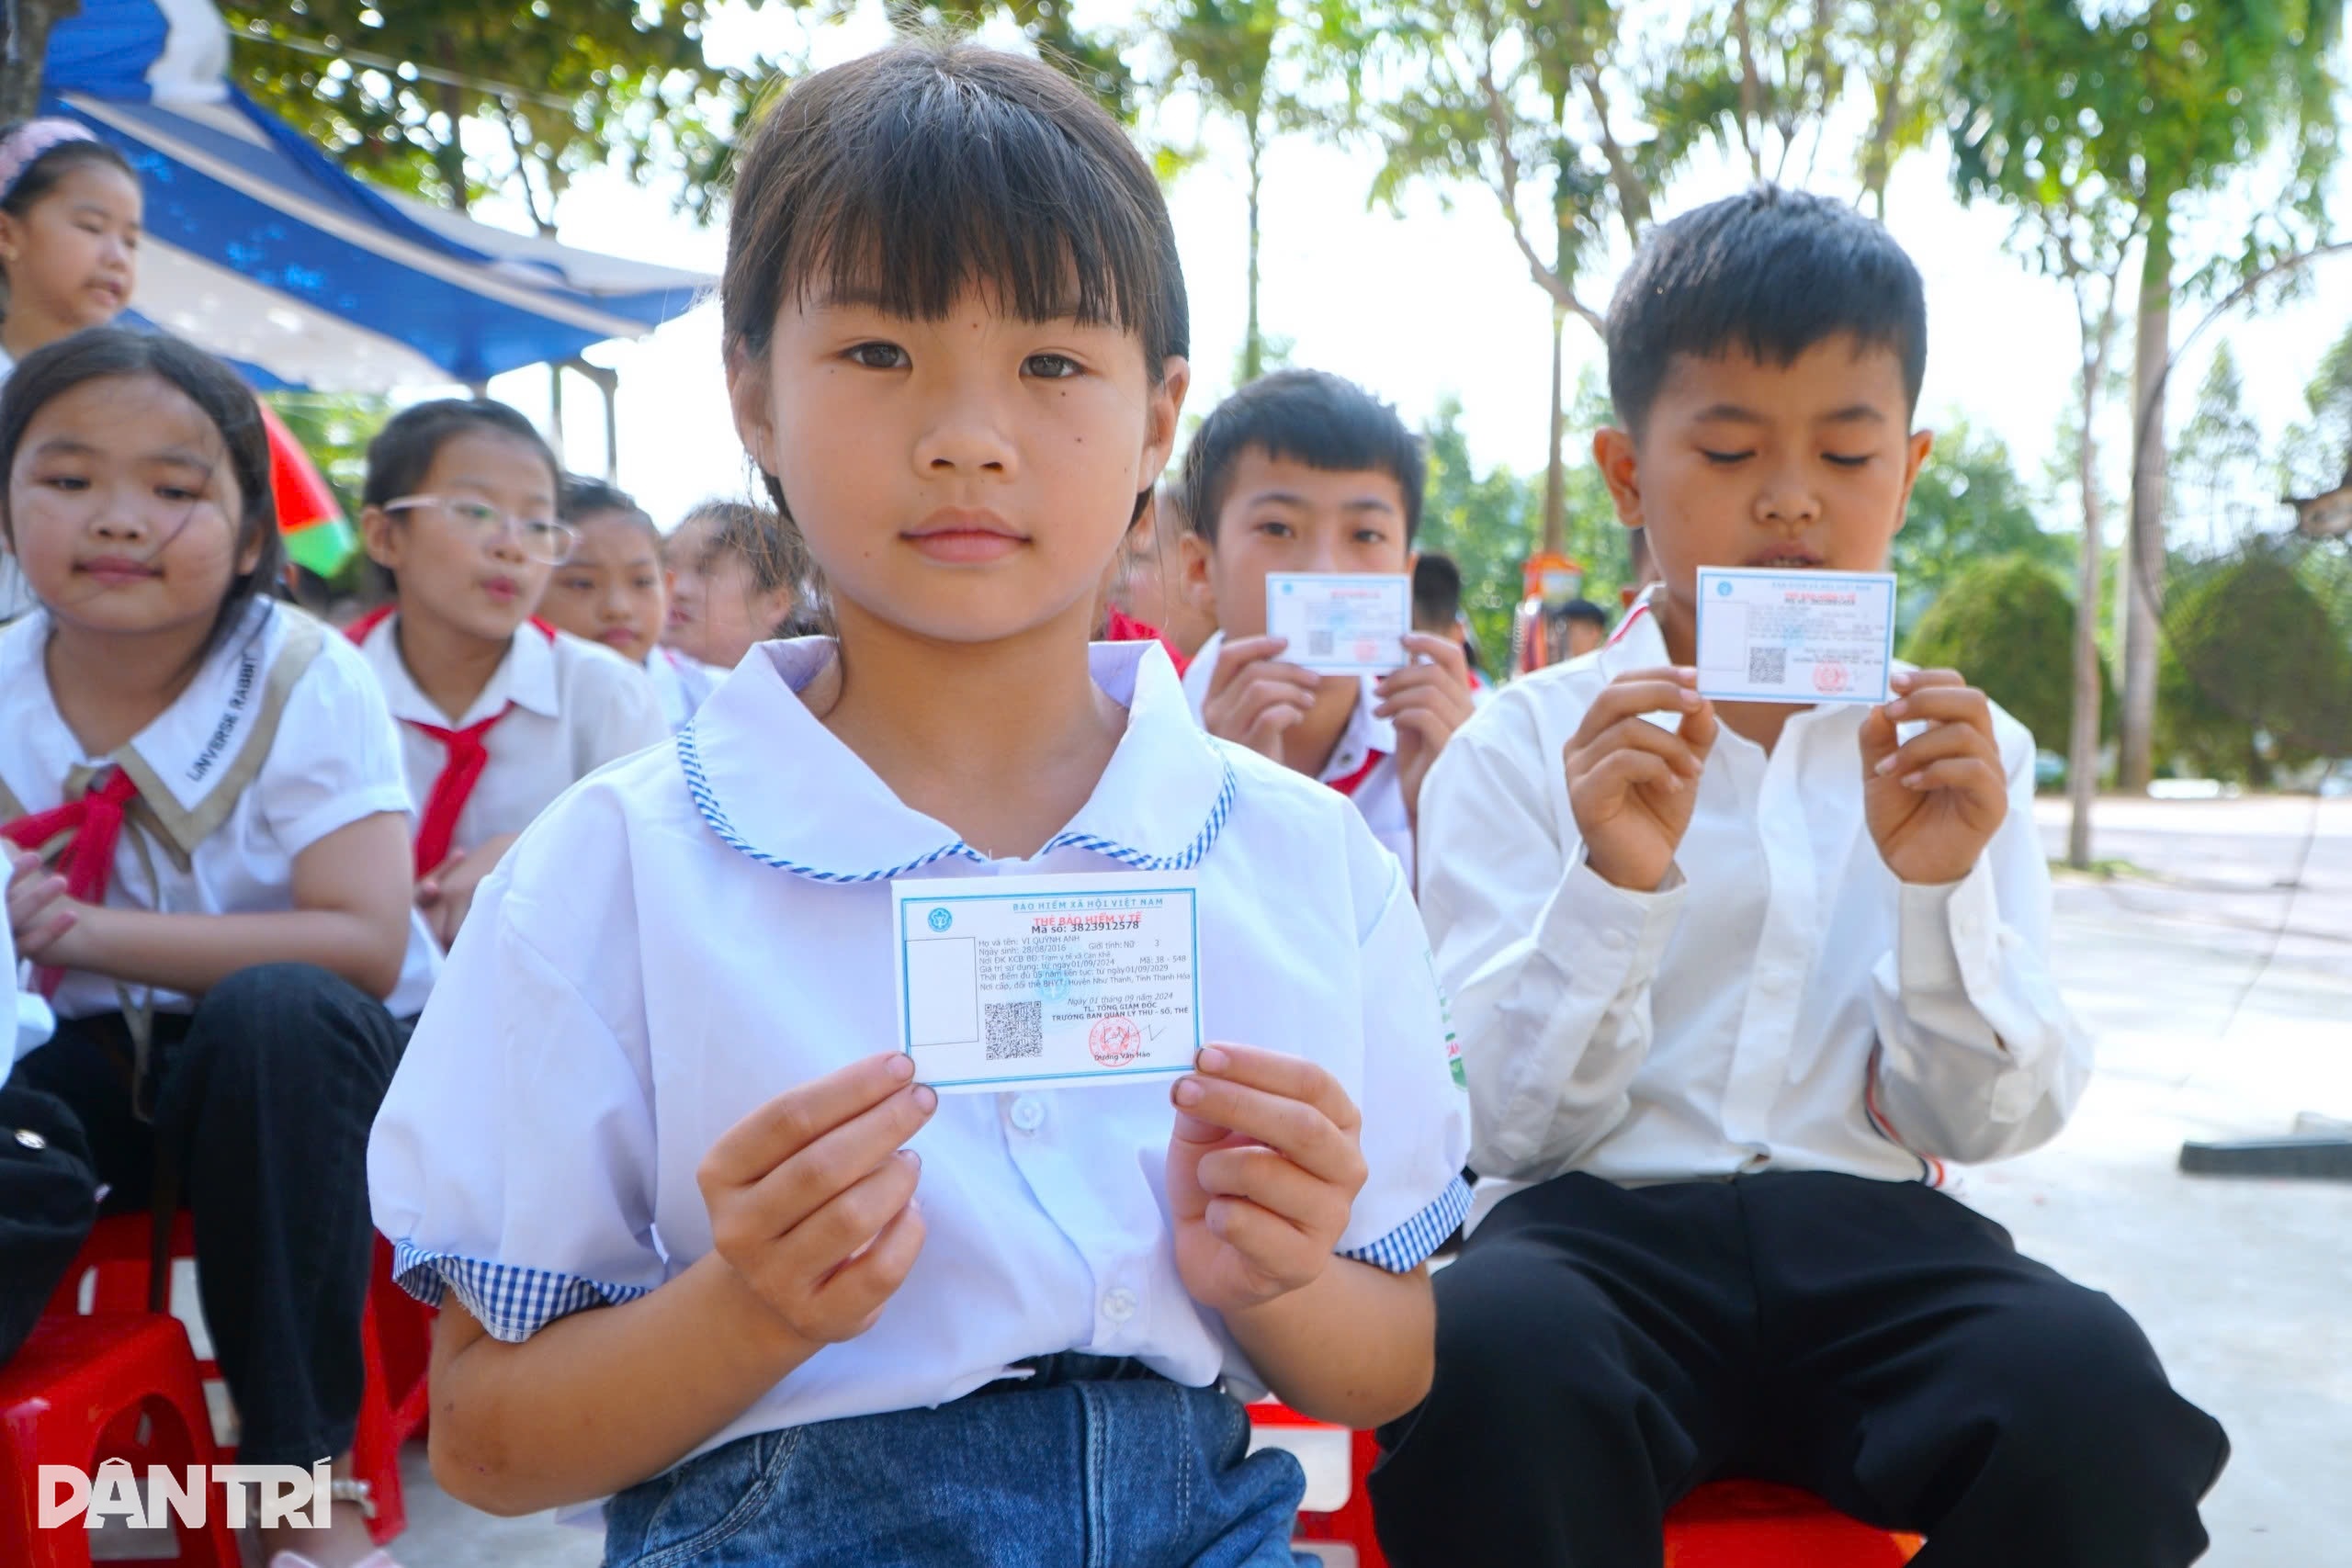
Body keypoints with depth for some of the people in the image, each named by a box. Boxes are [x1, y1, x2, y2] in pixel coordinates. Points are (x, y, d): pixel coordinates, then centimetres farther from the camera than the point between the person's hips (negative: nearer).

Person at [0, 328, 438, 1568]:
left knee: (275, 1009, -36)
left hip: (310, 1059, -3)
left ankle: (301, 1468, -21)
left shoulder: (303, 683, -14)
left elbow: (365, 947, -25)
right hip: (103, 1061, 3)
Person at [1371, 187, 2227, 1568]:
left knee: (2091, 1386, -29)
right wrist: (1614, 887, -20)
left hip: (1872, 1237, 3)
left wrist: (1940, 888, -13)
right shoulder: (1520, 747, 2)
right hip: (1600, 1219, -2)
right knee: (1495, 1350, -36)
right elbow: (1510, 1127, -4)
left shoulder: (1960, 753, 10)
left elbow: (1989, 1123, 5)